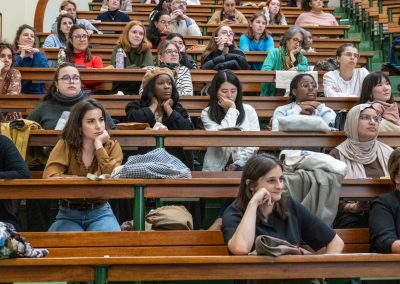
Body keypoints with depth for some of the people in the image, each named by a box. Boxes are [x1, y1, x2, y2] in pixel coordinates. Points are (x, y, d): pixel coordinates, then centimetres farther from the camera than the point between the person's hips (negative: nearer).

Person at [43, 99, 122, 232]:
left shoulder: (112, 146, -2)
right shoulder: (66, 145, -5)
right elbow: (49, 176, -19)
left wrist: (99, 145, -16)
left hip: (100, 213, 1)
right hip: (68, 214, -1)